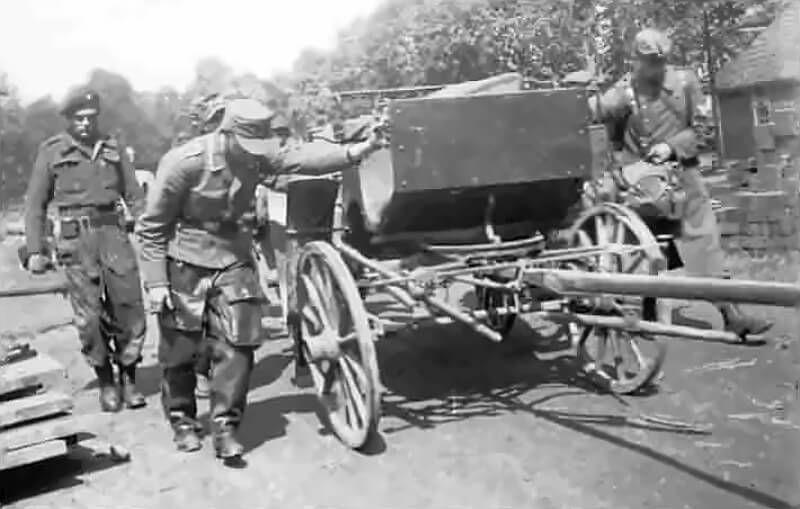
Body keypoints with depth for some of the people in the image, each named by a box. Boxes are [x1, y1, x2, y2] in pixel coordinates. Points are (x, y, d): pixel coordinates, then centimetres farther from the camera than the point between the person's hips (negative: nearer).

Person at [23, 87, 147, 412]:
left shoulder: (113, 149, 11)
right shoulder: (52, 151, 6)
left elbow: (135, 197, 13)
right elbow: (35, 204, 8)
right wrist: (34, 250, 1)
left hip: (113, 232, 2)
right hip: (76, 238, -2)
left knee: (130, 309, -1)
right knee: (89, 317, -2)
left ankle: (128, 377, 14)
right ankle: (105, 381, 13)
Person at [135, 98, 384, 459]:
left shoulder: (255, 155, -8)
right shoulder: (183, 163, -22)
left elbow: (298, 158, -17)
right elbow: (151, 227, -15)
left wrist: (353, 152, -30)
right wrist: (155, 282, -16)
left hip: (232, 257, 4)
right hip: (184, 263, -4)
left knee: (237, 344, -3)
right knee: (179, 350, 6)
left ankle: (225, 425, 9)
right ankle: (182, 419, 28)